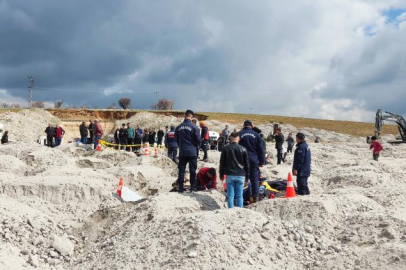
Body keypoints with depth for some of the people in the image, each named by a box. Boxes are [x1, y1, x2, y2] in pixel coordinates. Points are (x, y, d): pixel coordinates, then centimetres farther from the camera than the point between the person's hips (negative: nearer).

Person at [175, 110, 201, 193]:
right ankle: (193, 187, 8)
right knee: (192, 170, 6)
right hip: (192, 152, -3)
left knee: (181, 170, 8)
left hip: (182, 152, 3)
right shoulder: (194, 127, -10)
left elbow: (176, 139, 8)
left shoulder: (178, 127, 0)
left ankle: (181, 187, 9)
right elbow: (198, 140, -7)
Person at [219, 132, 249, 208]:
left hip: (229, 175, 0)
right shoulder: (243, 149, 0)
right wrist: (247, 177, 13)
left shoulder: (225, 148, -1)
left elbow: (222, 163, 4)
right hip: (241, 176, 1)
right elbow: (247, 164, 5)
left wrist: (221, 175, 13)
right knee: (239, 196, 5)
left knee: (230, 195, 4)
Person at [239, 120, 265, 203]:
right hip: (254, 160, 1)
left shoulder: (239, 134, -1)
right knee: (255, 179, 6)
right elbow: (261, 149, 5)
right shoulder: (256, 135, 3)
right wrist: (262, 161, 9)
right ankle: (255, 197, 5)